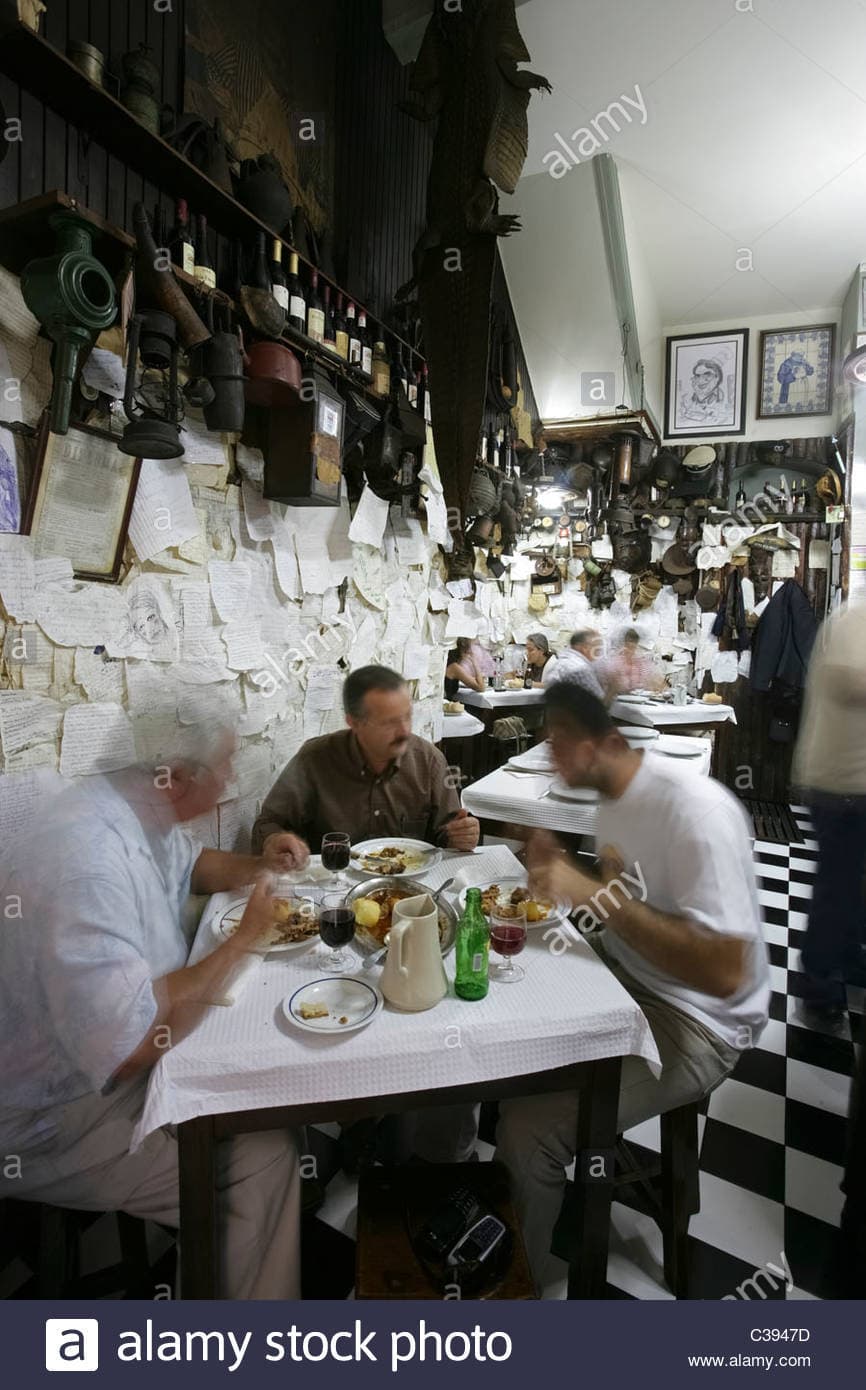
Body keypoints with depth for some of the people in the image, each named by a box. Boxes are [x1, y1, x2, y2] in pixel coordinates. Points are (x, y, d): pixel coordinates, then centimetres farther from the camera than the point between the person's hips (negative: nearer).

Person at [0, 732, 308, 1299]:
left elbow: (191, 863, 17)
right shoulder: (83, 861, -35)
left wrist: (255, 866, -3)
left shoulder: (145, 815, -6)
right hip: (54, 1123, -8)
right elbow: (128, 1045, -38)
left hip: (122, 1055, 9)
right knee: (264, 1156, -13)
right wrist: (243, 941, -27)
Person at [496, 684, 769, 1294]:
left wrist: (596, 893, -33)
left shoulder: (696, 811, -27)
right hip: (625, 976, 9)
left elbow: (724, 972, -30)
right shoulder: (617, 792, 0)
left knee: (529, 1131, -18)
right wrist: (562, 870, -6)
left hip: (693, 1023, -8)